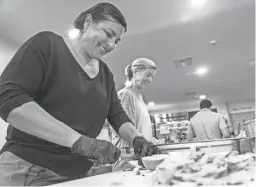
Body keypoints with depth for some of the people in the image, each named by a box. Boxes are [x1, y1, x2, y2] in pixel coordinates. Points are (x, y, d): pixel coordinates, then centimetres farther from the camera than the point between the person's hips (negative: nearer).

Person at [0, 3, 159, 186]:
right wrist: (78, 141, -28)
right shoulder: (47, 43, -8)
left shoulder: (106, 74, 9)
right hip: (28, 169, -5)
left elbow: (117, 114, 7)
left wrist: (137, 138, -14)